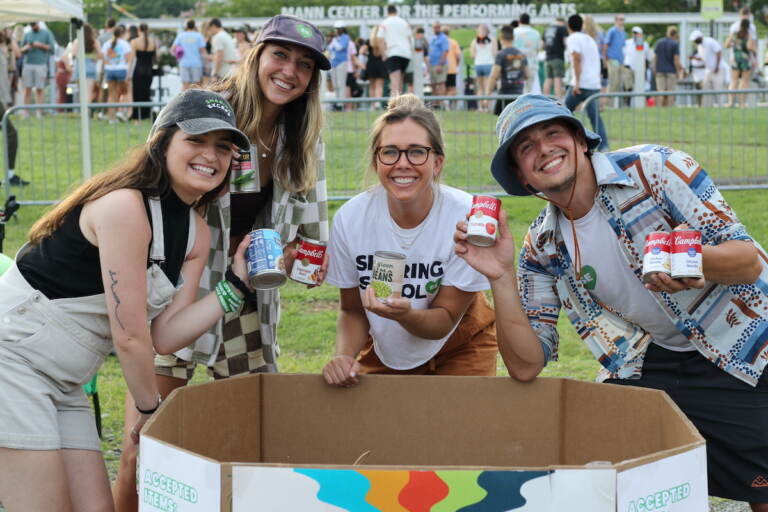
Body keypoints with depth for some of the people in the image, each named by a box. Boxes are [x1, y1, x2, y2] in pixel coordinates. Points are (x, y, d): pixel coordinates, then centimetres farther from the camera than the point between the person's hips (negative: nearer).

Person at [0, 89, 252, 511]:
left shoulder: (196, 235, 8)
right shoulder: (126, 206, -21)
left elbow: (165, 335, 1)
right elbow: (129, 336, -18)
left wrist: (236, 284, -4)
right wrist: (150, 408, -4)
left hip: (63, 382, 9)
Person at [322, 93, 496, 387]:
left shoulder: (466, 217, -28)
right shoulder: (350, 218, -20)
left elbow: (446, 318, -20)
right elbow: (352, 310, -6)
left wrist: (405, 314, -41)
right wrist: (345, 355, -26)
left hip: (460, 350, -2)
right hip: (384, 351, 2)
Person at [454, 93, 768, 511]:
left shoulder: (655, 169, -15)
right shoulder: (543, 247, -2)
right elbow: (526, 366, -4)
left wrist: (696, 261, -39)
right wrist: (501, 277, -18)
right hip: (652, 366, 4)